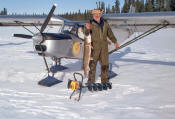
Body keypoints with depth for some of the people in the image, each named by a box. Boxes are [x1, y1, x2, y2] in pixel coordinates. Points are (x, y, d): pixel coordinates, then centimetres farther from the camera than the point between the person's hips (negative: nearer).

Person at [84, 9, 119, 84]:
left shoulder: (105, 23, 8)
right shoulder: (90, 23, -5)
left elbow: (109, 33, 15)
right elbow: (86, 34, -21)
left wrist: (115, 41, 8)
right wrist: (87, 28, -43)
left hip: (104, 46, 4)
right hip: (94, 46, -4)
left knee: (105, 63, 7)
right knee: (92, 63, -2)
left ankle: (105, 81, 19)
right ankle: (91, 81, 8)